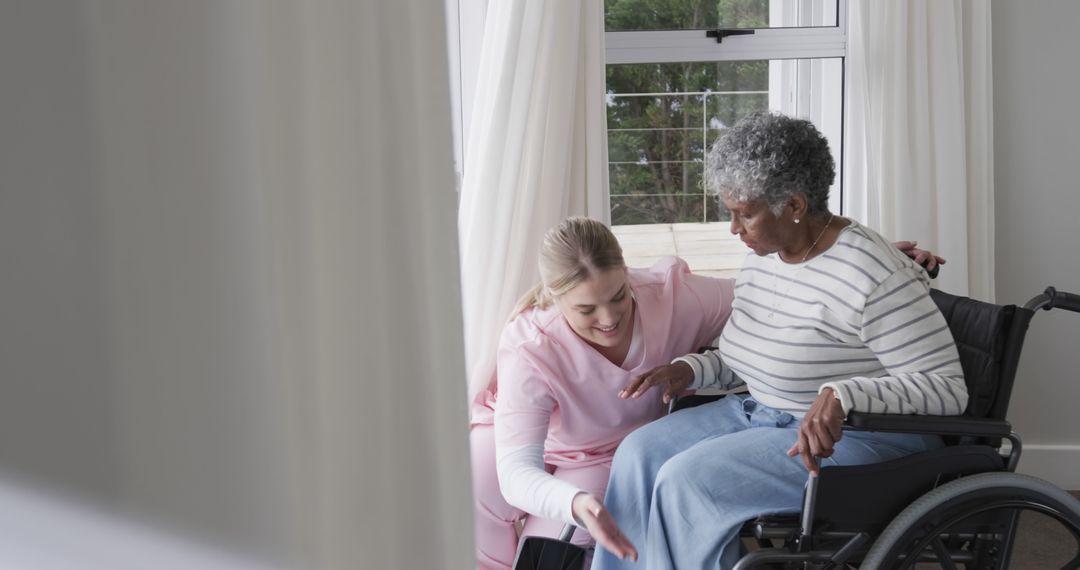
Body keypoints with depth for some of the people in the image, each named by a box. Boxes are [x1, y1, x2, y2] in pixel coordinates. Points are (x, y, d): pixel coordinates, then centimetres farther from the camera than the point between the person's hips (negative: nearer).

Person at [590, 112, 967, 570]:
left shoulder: (873, 274, -22)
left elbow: (947, 389, -23)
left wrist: (843, 397, -37)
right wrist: (691, 369, -1)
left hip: (857, 436, -8)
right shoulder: (761, 258, 5)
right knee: (641, 452, -9)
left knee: (687, 480, -23)